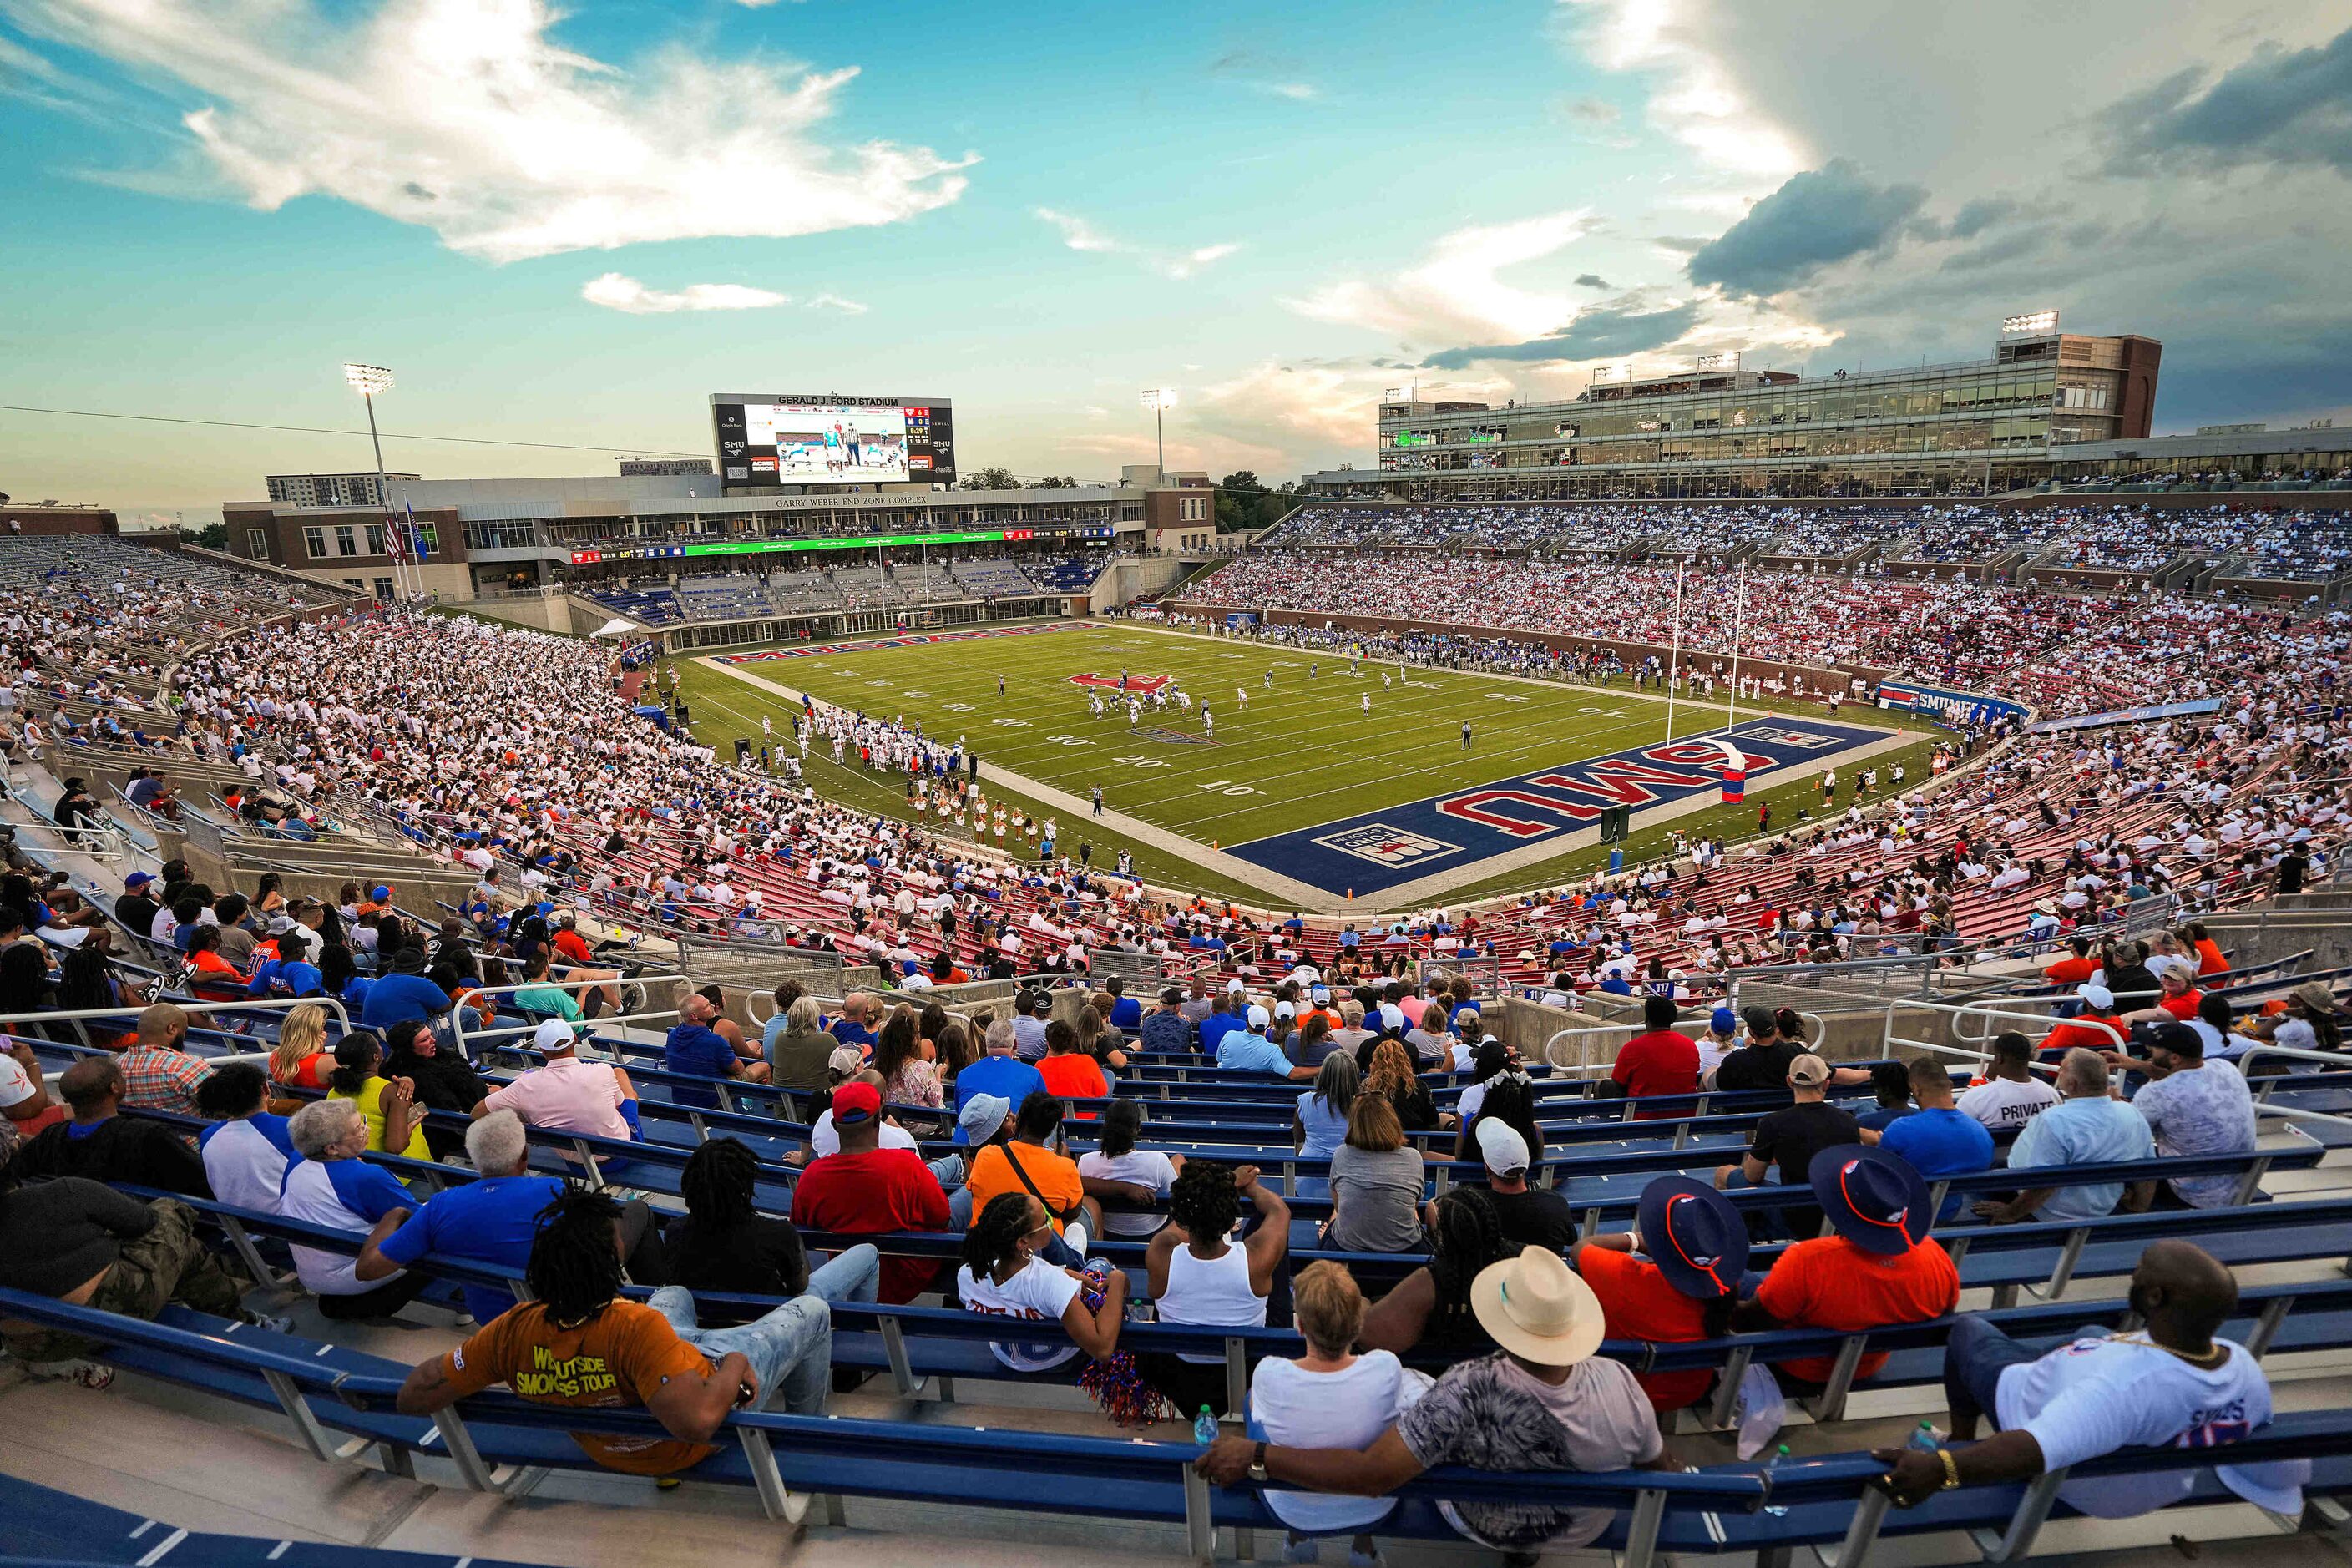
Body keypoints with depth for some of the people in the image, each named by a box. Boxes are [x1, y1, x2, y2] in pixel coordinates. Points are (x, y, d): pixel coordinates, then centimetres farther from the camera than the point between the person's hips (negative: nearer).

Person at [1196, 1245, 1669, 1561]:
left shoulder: (1469, 1392, -42)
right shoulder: (1619, 1383, -34)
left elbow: (1369, 1475, -44)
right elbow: (1661, 1470, -14)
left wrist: (1254, 1454, -35)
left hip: (1488, 1526, -2)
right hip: (1587, 1529, 2)